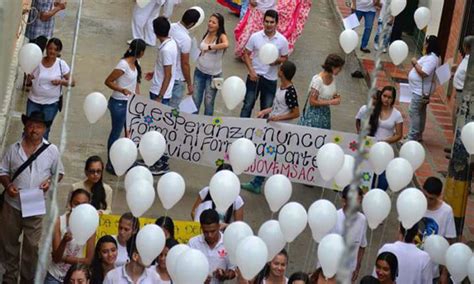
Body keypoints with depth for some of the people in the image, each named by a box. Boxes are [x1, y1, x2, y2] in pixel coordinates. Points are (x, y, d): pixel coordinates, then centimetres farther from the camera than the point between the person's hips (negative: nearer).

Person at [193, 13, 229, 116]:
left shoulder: (221, 36, -15)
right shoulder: (206, 34, 2)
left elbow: (226, 44, -38)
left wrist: (210, 47, -31)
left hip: (213, 74, -5)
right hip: (200, 71, 5)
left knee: (209, 102, 6)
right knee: (195, 99, 10)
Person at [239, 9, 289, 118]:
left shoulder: (282, 40, -5)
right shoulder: (255, 37, -6)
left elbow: (285, 58, 5)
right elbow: (246, 54, 0)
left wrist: (277, 61, -18)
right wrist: (251, 71, -12)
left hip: (271, 79, 1)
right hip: (254, 76, -1)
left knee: (266, 110, 10)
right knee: (248, 105, 3)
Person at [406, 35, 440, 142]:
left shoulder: (432, 59, -23)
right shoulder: (430, 56, 11)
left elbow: (423, 73, -30)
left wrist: (415, 63, -20)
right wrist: (416, 63, 5)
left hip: (420, 91, -11)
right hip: (420, 90, 11)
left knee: (414, 112, -8)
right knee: (420, 112, 18)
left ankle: (412, 137, -6)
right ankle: (418, 135, 27)